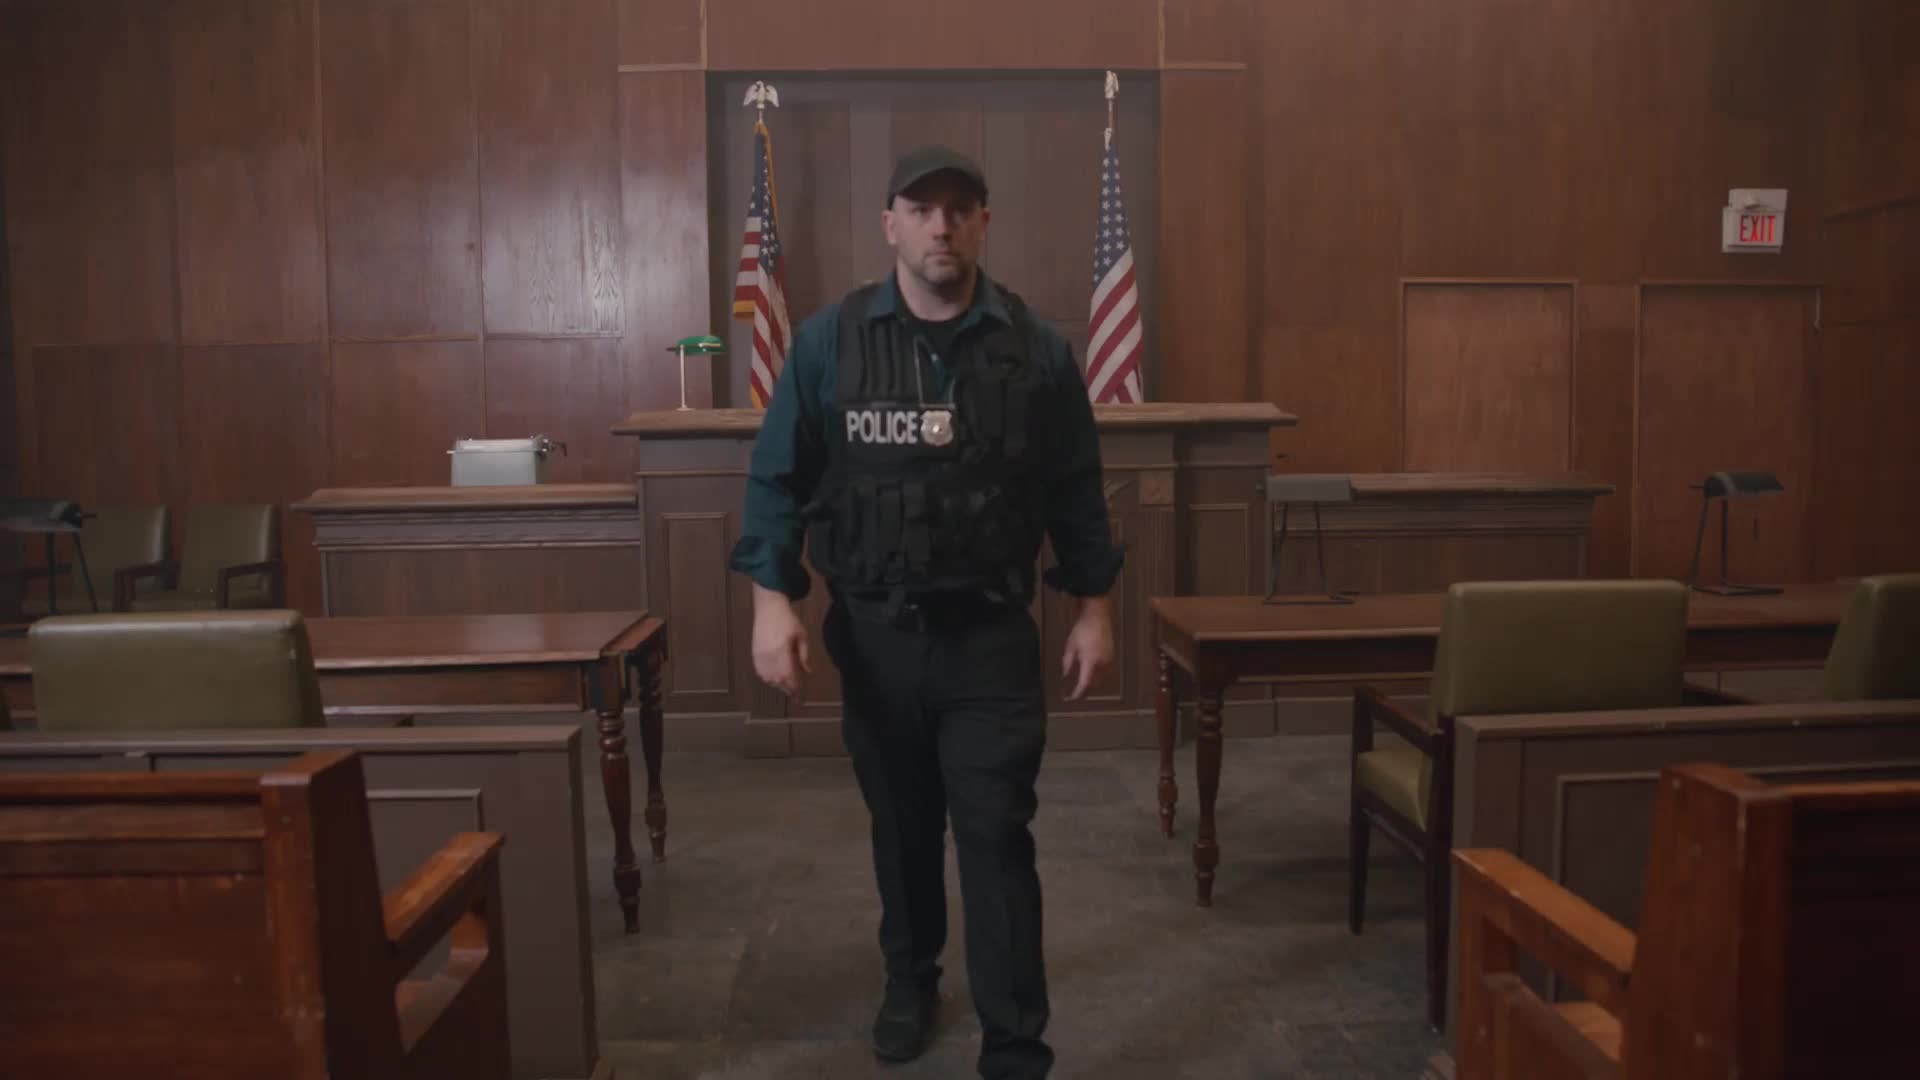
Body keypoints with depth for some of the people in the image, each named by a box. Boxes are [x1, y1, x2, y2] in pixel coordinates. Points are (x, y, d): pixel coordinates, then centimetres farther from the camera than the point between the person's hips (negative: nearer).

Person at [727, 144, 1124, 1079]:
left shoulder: (1035, 350, -1)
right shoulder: (828, 341, -3)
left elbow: (1074, 490, 4)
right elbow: (778, 478, -1)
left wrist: (1092, 606, 3)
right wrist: (772, 598, -9)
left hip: (991, 636, -1)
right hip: (874, 633, 1)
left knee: (996, 838, -1)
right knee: (901, 826, 18)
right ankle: (910, 978, 42)